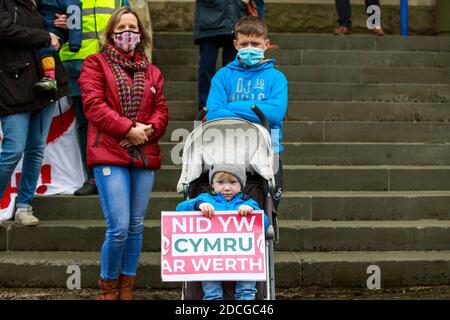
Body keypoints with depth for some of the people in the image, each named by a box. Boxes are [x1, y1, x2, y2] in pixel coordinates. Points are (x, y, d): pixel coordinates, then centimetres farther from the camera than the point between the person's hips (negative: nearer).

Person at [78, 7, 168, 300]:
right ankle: (108, 287, 9)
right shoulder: (96, 64, 5)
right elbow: (94, 104, -7)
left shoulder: (152, 72, 18)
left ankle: (127, 287, 19)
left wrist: (149, 130, -10)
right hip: (110, 155, -5)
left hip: (145, 156, 5)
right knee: (119, 228, -11)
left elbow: (161, 110, 11)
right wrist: (129, 128, -14)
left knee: (136, 226, 7)